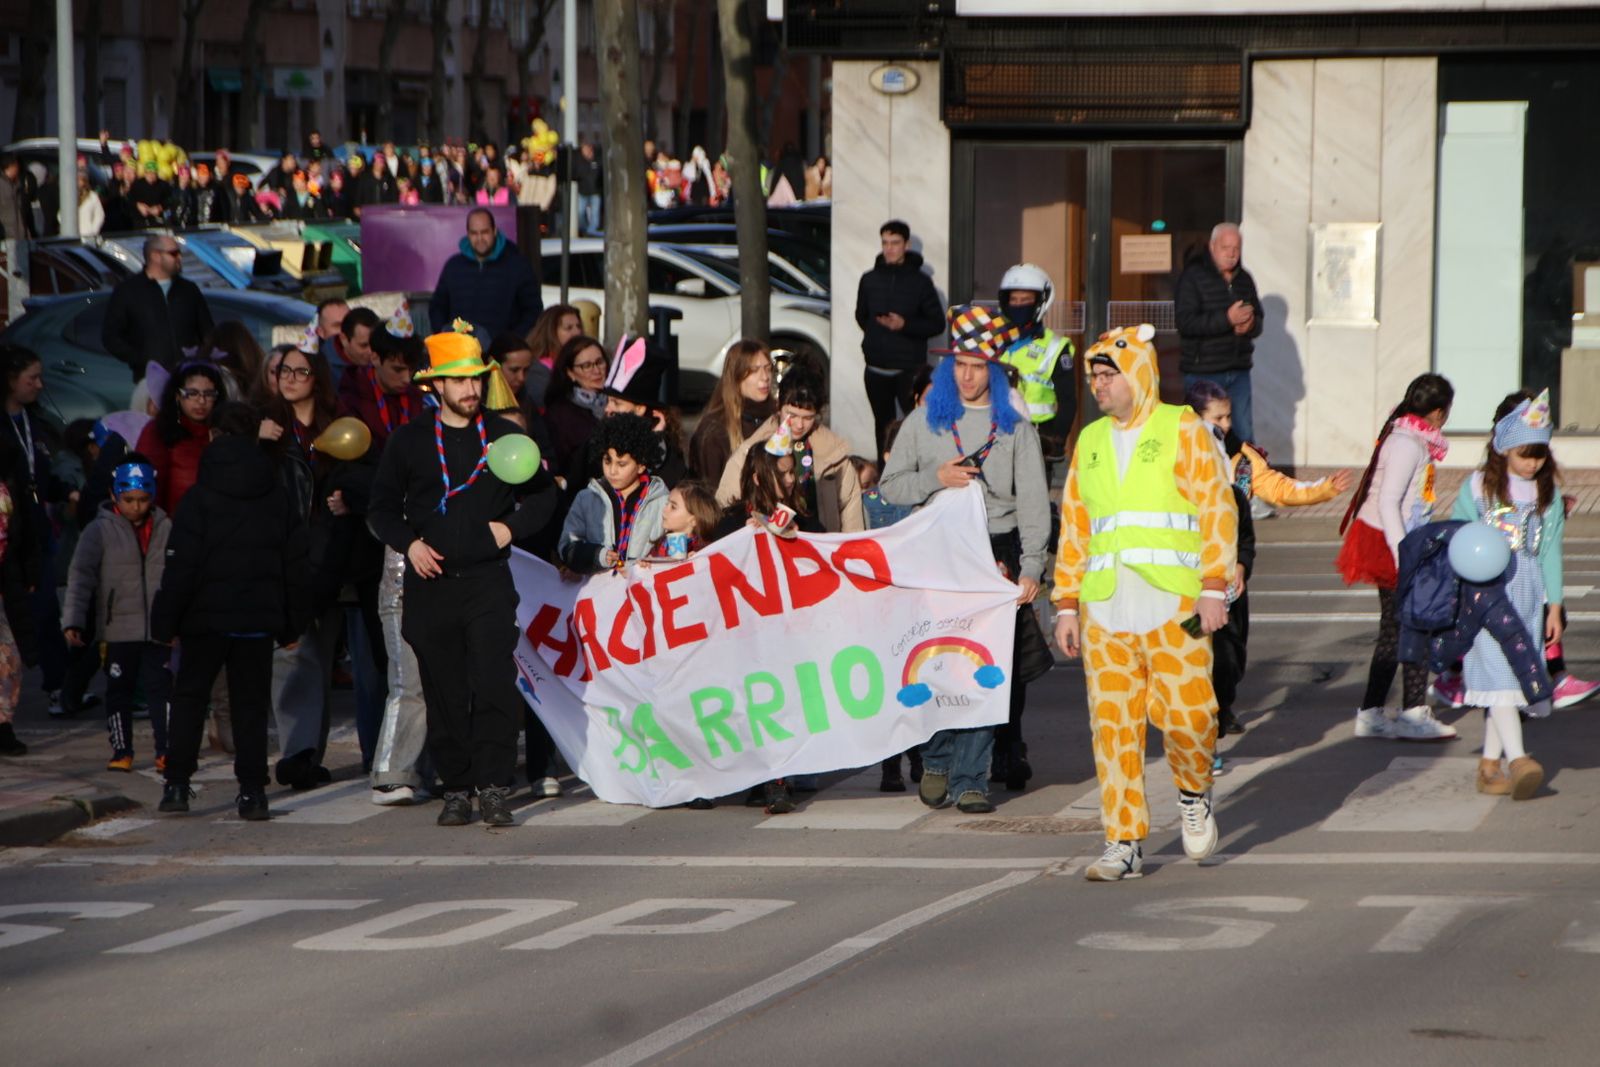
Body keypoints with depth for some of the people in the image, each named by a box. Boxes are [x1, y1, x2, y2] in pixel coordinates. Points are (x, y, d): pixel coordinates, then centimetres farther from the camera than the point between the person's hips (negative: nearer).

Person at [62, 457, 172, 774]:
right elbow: (81, 577, -8)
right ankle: (121, 751, 16)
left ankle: (166, 750, 5)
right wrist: (73, 621, -17)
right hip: (118, 629, -1)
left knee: (161, 688, 0)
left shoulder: (166, 529, 5)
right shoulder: (100, 531, -4)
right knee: (119, 689, 6)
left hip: (158, 628, 1)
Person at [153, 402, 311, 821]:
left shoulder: (200, 498, -8)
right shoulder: (277, 498, 4)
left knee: (189, 697, 10)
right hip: (258, 619, 2)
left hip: (207, 616, -2)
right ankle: (252, 791, 0)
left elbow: (181, 566, -9)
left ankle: (176, 785, 4)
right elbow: (295, 565, 7)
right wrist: (291, 624, 14)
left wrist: (165, 621, -3)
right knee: (251, 704, 6)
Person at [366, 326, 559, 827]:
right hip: (430, 582, 1)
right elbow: (382, 508, 12)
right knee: (444, 693, 2)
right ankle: (456, 789, 9)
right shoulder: (409, 441, 7)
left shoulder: (506, 436, 7)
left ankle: (493, 786, -10)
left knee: (495, 686, -13)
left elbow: (544, 494, 16)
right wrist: (409, 542, -5)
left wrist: (512, 527, 0)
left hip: (488, 581, -1)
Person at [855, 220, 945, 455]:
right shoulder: (870, 280, 8)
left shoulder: (920, 282, -1)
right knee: (883, 425, 10)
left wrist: (905, 325, -14)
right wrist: (875, 333, 9)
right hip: (877, 370, 4)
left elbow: (937, 323, -1)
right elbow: (861, 316, 22)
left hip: (910, 368, -4)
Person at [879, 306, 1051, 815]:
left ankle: (968, 777, -6)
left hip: (997, 552, -1)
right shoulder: (924, 422, 11)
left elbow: (1033, 501, 5)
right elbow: (890, 485, 10)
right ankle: (937, 762, 12)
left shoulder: (1014, 426, 8)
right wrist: (935, 478, -8)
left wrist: (1031, 567, -5)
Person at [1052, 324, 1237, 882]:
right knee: (1112, 723, -1)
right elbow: (1073, 528, 20)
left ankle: (1194, 795, 20)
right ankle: (1124, 842, 3)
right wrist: (1066, 606, 14)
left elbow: (1218, 507, -2)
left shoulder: (1182, 429, 3)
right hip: (1105, 608, 4)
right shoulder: (1089, 442, 17)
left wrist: (1215, 587, -10)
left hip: (1172, 602, -4)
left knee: (1184, 711, -10)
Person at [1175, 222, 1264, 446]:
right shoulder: (1193, 276, -6)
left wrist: (1250, 325, -8)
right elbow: (1186, 323, -17)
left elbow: (1258, 322, 18)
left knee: (1244, 434, 6)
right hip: (1203, 371, -6)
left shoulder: (1244, 279, 14)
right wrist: (1227, 319, -24)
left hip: (1239, 370, 6)